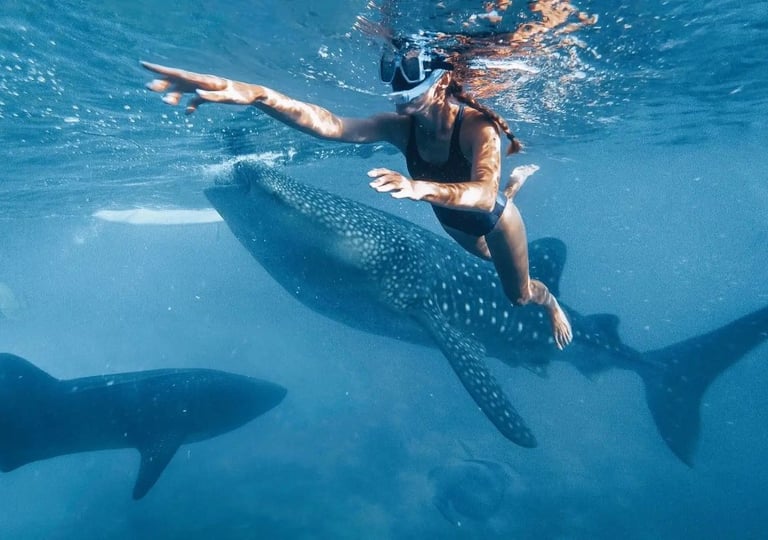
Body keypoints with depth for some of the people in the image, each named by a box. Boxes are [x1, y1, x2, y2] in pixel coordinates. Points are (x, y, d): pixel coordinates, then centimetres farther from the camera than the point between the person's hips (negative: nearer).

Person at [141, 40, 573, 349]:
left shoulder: (476, 125, -41)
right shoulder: (400, 127, -30)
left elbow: (484, 194, -57)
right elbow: (330, 125, -45)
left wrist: (419, 188, -76)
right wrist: (254, 95, -61)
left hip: (494, 218, -5)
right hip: (453, 222, 5)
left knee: (520, 296, 14)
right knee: (487, 263, 39)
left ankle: (552, 303, 54)